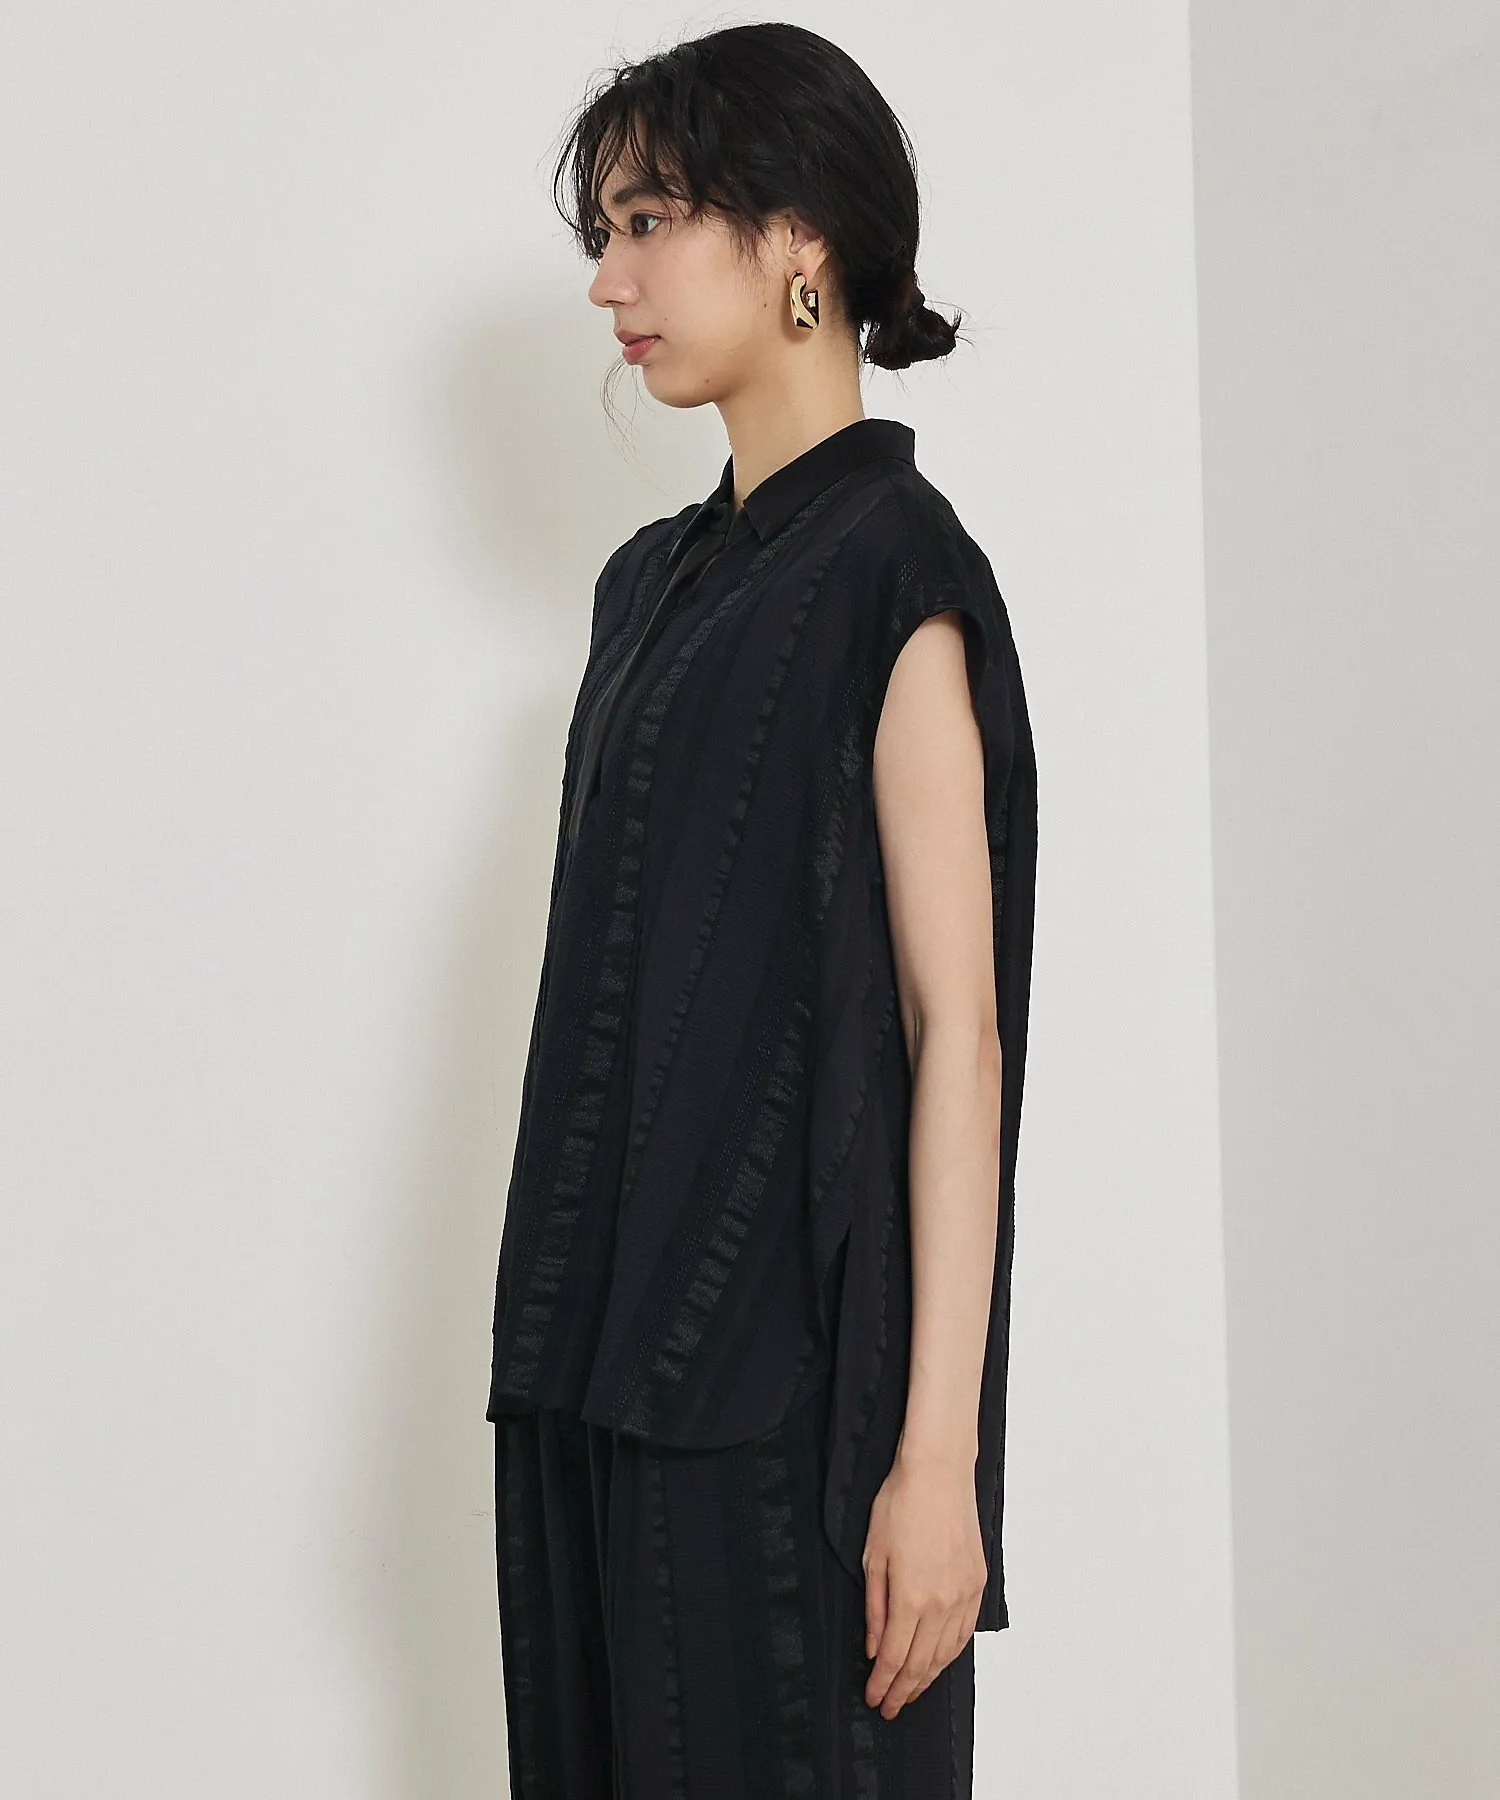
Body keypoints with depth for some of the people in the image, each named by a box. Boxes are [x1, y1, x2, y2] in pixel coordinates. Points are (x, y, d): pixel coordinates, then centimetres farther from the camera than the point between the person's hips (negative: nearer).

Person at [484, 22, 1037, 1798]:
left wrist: (938, 1453, -19)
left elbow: (960, 1033, -14)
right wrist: (561, 1367, 11)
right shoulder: (657, 582, 15)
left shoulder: (889, 574, -8)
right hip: (602, 1371, 7)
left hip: (783, 1377, -7)